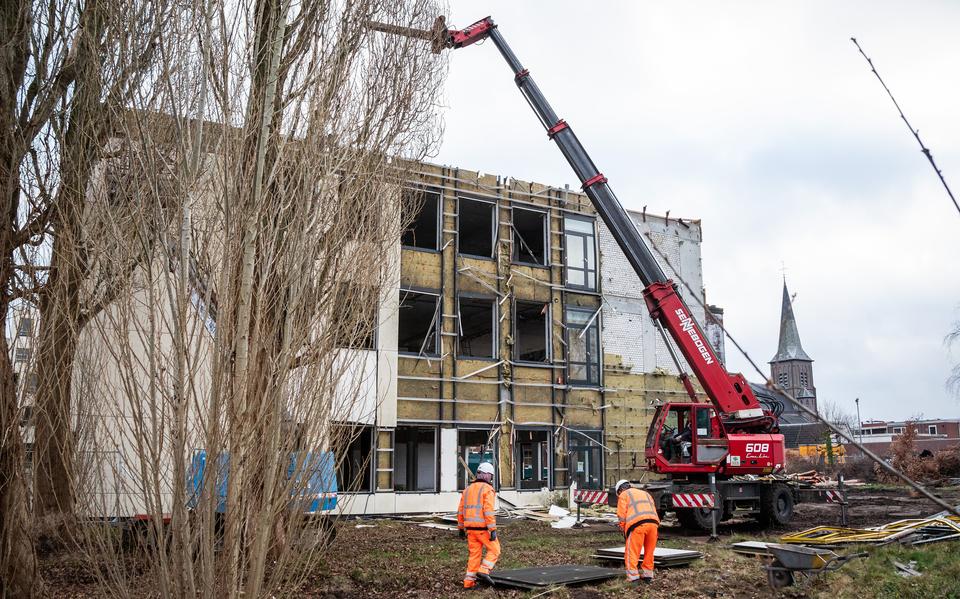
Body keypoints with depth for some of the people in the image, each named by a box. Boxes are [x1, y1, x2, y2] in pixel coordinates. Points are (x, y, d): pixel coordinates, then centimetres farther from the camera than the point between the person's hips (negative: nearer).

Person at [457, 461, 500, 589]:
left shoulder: (468, 489, 13)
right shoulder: (487, 489, -8)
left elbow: (461, 511, 14)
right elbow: (488, 511, -18)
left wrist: (461, 528, 22)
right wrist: (493, 530, -17)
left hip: (470, 528, 6)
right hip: (483, 528, -6)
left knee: (474, 554, 12)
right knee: (494, 550, 9)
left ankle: (469, 581, 11)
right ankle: (484, 570, -6)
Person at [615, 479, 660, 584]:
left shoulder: (623, 495, 18)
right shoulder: (645, 493, 35)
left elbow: (621, 515, 6)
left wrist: (624, 531, 13)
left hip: (637, 524, -5)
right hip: (653, 522, 5)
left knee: (632, 553, 0)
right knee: (649, 552, 18)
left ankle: (633, 577, -5)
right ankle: (647, 575, 23)